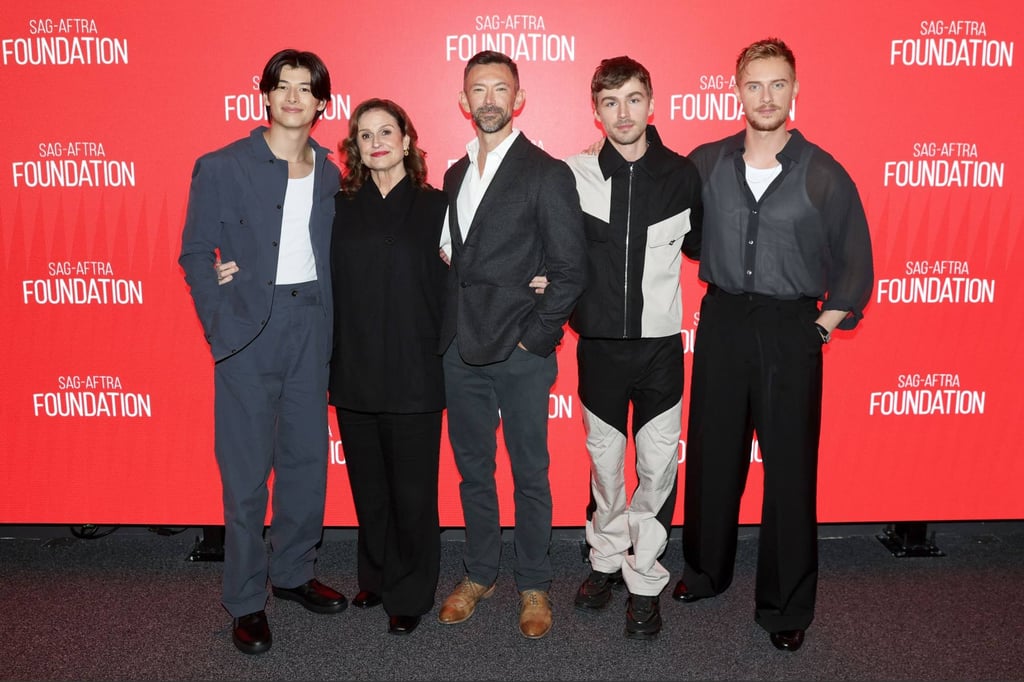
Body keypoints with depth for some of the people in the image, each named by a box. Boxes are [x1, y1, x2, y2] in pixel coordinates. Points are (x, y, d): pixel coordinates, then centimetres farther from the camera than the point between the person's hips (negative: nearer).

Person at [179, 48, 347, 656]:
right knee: (247, 470, 2)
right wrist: (221, 327, -10)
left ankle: (293, 572, 31)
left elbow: (331, 255, 12)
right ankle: (246, 600, 16)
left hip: (311, 331, 4)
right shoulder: (221, 168, -3)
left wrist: (330, 323, -2)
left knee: (308, 458, 12)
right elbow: (196, 254, -2)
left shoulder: (330, 175, 9)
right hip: (249, 332, -4)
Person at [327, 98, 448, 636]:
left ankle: (410, 594, 23)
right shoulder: (341, 208, 7)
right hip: (354, 373, 3)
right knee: (368, 486, 14)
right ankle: (376, 577, 33)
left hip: (413, 375, -3)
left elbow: (453, 285, -2)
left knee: (412, 490, 5)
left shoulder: (435, 206, -1)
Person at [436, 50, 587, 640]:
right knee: (473, 469, 15)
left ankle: (534, 585, 23)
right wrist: (453, 329, 5)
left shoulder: (547, 173, -7)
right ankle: (479, 574, 32)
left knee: (530, 474, 7)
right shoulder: (456, 174, 12)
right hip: (463, 350, 6)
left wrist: (535, 338, -12)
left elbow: (572, 269, -10)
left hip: (521, 353, -5)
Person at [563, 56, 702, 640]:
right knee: (605, 460, 13)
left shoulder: (683, 174, -3)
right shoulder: (574, 175, -3)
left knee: (658, 466, 3)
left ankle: (645, 581, 19)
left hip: (661, 345, 0)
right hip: (599, 344, 1)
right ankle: (607, 559, 33)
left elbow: (699, 246, 12)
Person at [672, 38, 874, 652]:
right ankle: (706, 572, 32)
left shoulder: (823, 174, -3)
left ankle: (787, 606, 18)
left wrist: (831, 320, -1)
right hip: (722, 323, 2)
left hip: (791, 330, -2)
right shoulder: (705, 163, 1)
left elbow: (854, 258, 4)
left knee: (790, 467, 3)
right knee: (711, 456, 11)